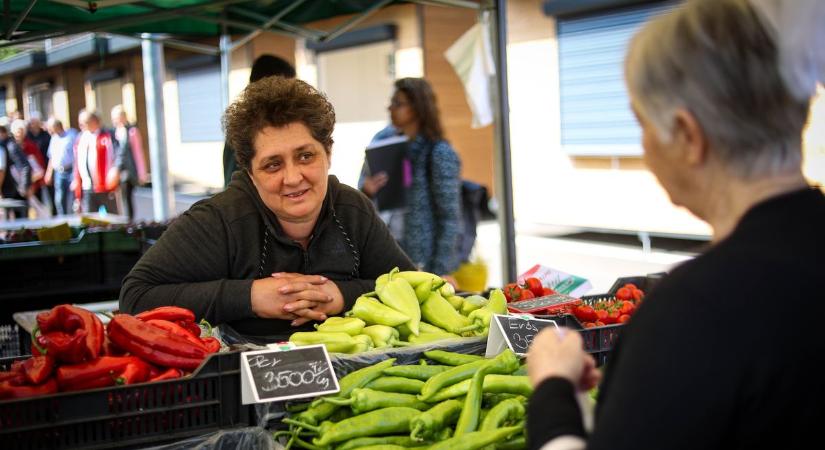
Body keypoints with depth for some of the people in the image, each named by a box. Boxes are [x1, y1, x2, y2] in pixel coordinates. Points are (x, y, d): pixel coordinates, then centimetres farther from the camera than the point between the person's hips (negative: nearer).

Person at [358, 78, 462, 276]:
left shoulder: (439, 154, -11)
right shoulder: (383, 140, 6)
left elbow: (450, 218, -11)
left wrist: (440, 273, -14)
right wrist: (366, 191, -9)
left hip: (424, 261, -5)